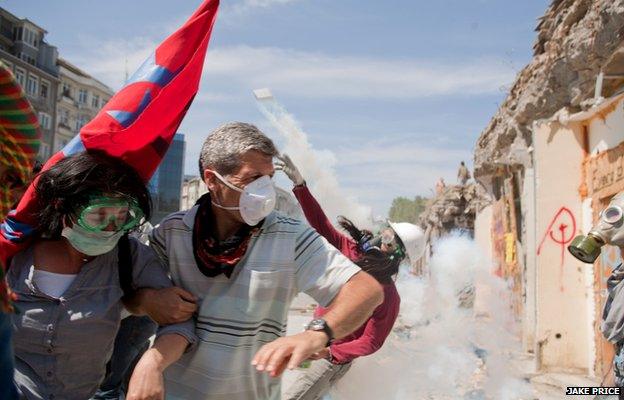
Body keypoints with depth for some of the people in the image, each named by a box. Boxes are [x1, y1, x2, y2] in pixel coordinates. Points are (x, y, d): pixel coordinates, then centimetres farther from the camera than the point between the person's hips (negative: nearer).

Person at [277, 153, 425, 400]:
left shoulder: (387, 296, -25)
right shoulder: (349, 249, -11)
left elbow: (370, 343, -19)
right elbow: (320, 223, -8)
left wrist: (328, 352, -28)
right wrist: (299, 184, -17)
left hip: (335, 357, -7)